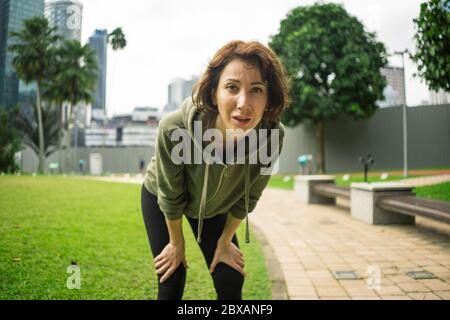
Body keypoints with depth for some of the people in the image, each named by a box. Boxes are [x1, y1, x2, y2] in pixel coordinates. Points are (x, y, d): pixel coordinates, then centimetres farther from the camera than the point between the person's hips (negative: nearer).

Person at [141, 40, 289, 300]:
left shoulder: (272, 136, -33)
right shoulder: (174, 129, -40)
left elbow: (248, 196, -14)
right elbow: (171, 196, -20)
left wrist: (225, 241, 0)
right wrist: (176, 242, -5)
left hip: (214, 205, 2)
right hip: (160, 197, -2)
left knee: (231, 281, 2)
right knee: (172, 282, 1)